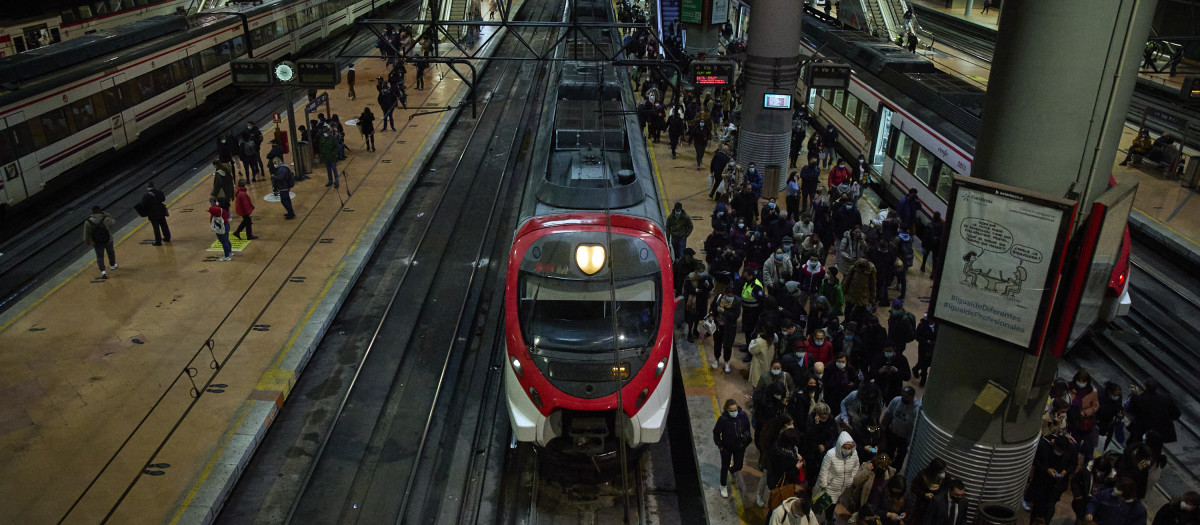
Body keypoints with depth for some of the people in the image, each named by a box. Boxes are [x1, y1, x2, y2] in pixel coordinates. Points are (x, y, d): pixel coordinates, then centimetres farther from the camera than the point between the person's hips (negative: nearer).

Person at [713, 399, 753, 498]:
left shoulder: (743, 416, -21)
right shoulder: (723, 419, -28)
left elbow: (747, 429, 1)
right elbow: (716, 433, -12)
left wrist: (747, 437, -7)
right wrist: (720, 445, -10)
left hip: (740, 446, 3)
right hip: (726, 448, -3)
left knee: (738, 466, 20)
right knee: (725, 467, 13)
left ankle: (731, 470, 58)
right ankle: (723, 487, 38)